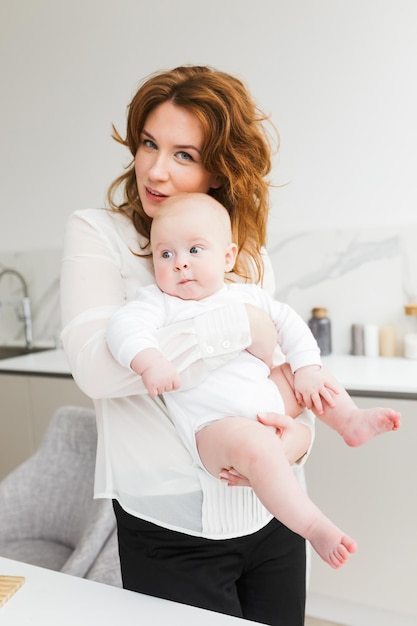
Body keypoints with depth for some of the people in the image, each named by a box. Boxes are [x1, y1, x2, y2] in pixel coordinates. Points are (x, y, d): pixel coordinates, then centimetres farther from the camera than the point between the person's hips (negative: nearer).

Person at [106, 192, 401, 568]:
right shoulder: (159, 302, -3)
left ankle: (351, 421, 21)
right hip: (216, 426, -6)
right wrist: (149, 360, -38)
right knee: (254, 445, -36)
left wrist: (306, 368, 6)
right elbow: (125, 326, -19)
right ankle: (314, 526, -28)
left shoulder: (246, 295, 11)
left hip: (272, 406, 7)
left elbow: (287, 321, 17)